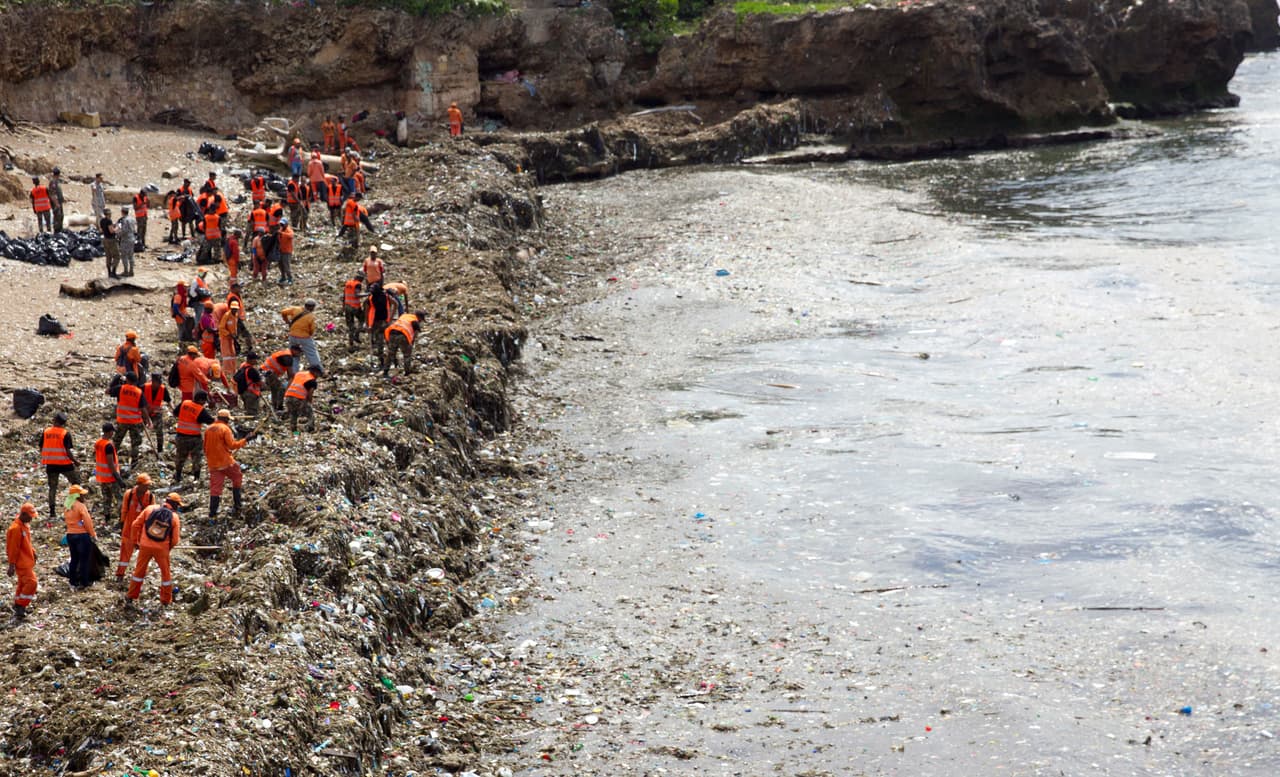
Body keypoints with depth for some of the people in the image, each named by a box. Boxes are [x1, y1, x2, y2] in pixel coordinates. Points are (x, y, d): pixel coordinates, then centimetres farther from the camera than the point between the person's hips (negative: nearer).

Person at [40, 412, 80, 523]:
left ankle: (52, 512, 8)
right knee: (76, 482, 12)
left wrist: (44, 460, 20)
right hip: (64, 464, -4)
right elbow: (67, 451, -15)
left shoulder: (46, 432, 1)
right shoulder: (65, 434, -10)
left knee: (52, 488, 10)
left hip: (50, 464, 4)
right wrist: (75, 461, -2)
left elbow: (41, 448, 6)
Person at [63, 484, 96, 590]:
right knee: (84, 560, 3)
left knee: (74, 559, 17)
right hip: (82, 535, -7)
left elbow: (65, 518, 8)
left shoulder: (67, 507, 6)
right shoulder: (80, 506, -16)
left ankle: (73, 582, 22)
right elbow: (87, 521, -18)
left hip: (70, 535, 7)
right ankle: (83, 583, 6)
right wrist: (93, 534, -8)